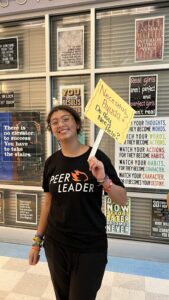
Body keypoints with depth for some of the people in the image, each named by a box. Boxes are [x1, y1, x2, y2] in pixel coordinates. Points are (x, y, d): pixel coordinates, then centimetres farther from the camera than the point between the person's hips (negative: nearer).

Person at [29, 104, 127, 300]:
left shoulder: (96, 158, -12)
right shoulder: (51, 162, -2)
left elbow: (122, 201, -10)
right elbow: (48, 202, 7)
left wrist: (103, 179, -28)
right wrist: (37, 240, 10)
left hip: (90, 248, -3)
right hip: (55, 245, 3)